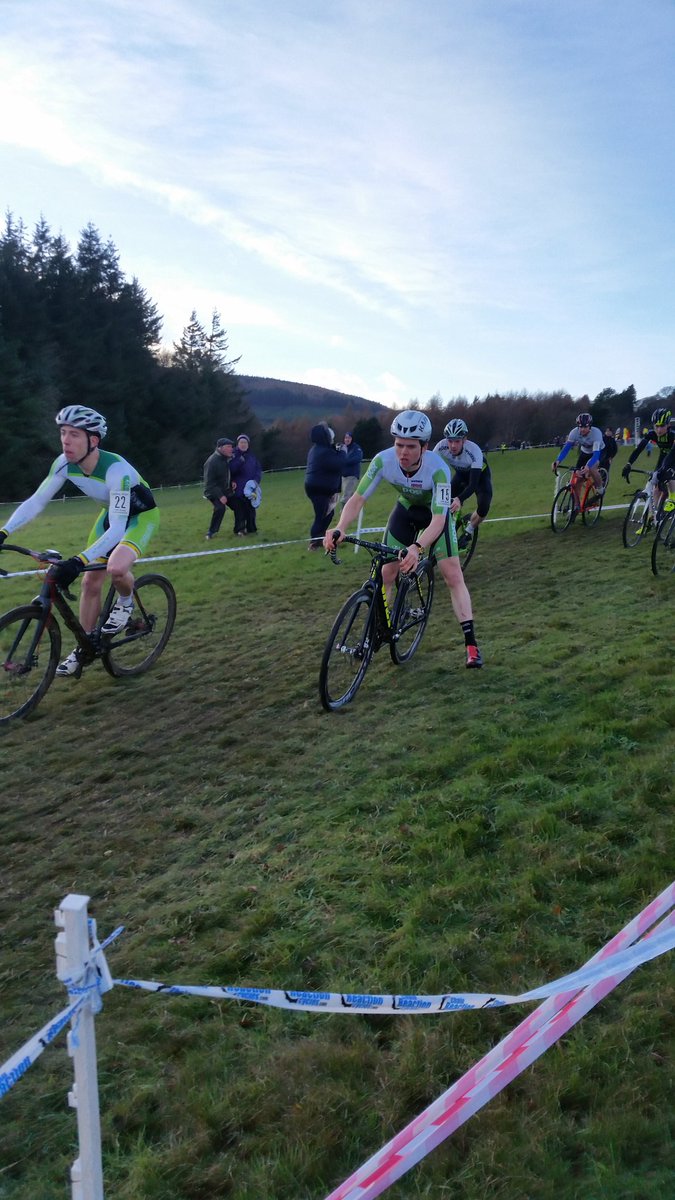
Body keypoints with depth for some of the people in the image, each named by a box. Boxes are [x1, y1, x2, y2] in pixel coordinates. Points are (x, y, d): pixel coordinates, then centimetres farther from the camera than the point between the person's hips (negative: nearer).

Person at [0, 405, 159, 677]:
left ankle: (125, 602, 2)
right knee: (90, 581, 4)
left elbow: (117, 529, -40)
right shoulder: (64, 463, -18)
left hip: (141, 515, -6)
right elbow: (36, 501, -13)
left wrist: (78, 561, -50)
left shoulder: (116, 469, -36)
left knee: (116, 568, -32)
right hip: (111, 514, 6)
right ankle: (84, 649, 20)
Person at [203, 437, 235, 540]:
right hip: (214, 492, -8)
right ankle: (211, 532, -16)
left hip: (227, 491, 8)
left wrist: (232, 482, -3)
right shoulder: (212, 461, -23)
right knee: (220, 508, -29)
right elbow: (209, 483, -24)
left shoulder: (227, 459, 0)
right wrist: (220, 496, -28)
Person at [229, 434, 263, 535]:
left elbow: (258, 469, 10)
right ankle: (240, 529, 1)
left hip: (250, 488, 4)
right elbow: (230, 470, -14)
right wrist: (239, 461, -27)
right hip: (238, 488, -4)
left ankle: (251, 528, 17)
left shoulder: (252, 456, 11)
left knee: (251, 508, 8)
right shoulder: (233, 455, -2)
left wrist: (256, 480, -7)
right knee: (239, 510, -4)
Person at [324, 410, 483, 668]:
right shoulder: (383, 460, -30)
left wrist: (417, 548, -60)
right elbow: (357, 499, -27)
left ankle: (471, 645, -6)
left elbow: (438, 519, -42)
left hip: (435, 512, -3)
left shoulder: (438, 469, -38)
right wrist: (339, 529, -45)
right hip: (405, 509, 3)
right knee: (387, 572, -1)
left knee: (453, 574, -11)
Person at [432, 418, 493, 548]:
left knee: (483, 509, -20)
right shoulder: (441, 446, -32)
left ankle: (468, 533, 7)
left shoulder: (474, 451, -41)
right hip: (461, 474, 3)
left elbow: (473, 484, -45)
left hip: (480, 474, -3)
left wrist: (460, 499, -63)